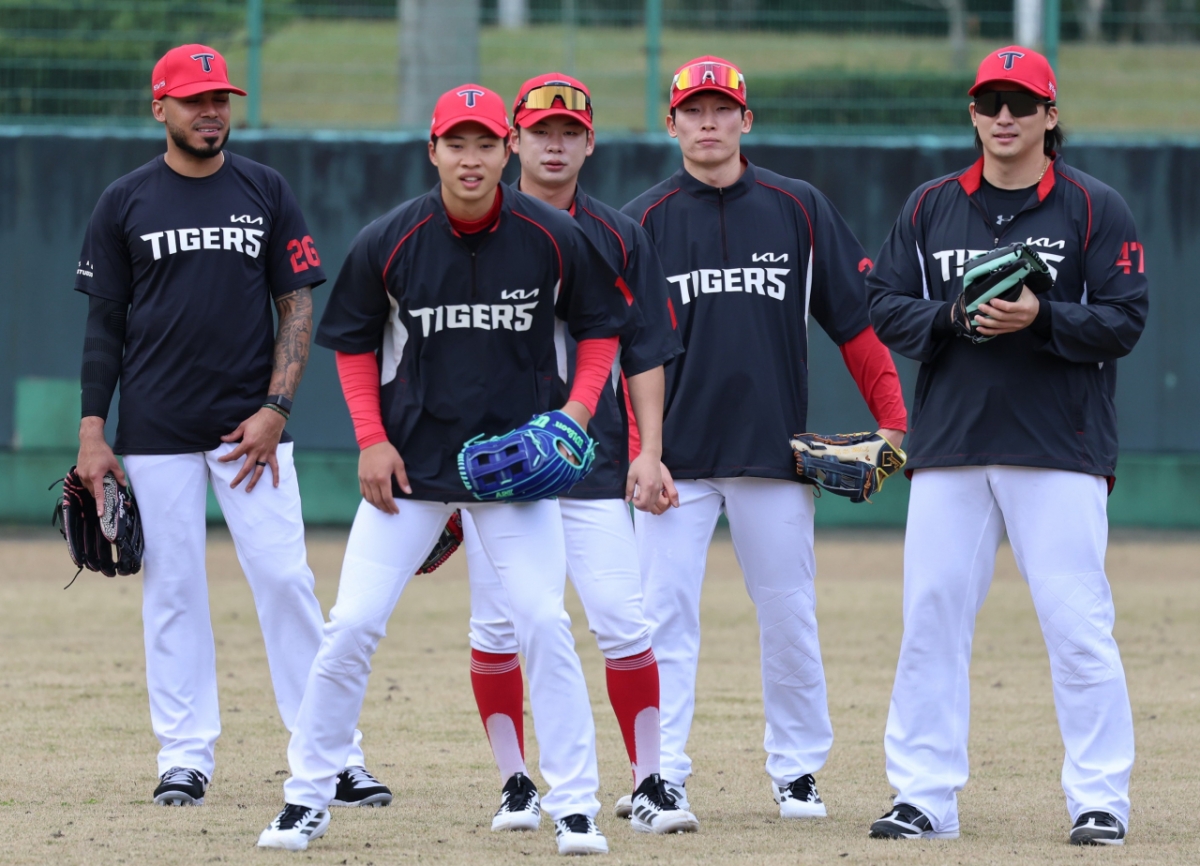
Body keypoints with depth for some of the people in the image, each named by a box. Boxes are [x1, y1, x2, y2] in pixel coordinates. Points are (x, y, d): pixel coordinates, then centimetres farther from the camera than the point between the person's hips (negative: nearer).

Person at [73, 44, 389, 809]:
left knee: (286, 579, -6)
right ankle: (185, 756, 8)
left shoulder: (266, 193, 6)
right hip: (157, 431, 0)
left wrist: (275, 409, -7)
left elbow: (299, 309, 5)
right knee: (172, 588, 1)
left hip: (251, 425, 0)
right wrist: (92, 432, 0)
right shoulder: (126, 203, 6)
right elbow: (105, 323, 7)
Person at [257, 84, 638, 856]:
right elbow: (355, 343, 7)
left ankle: (575, 808, 0)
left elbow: (602, 326, 7)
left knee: (545, 624, -9)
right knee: (353, 625, -4)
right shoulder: (388, 242, -7)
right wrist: (372, 439, -4)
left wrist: (579, 406, -9)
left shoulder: (554, 238, -7)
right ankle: (309, 798, 8)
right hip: (410, 464, 0)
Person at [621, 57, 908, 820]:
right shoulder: (645, 220, 4)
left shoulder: (799, 209, 5)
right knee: (664, 617, -5)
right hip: (676, 455, -1)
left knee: (789, 616, 5)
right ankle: (663, 778, -2)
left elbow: (856, 316, 6)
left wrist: (893, 418, -3)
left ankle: (797, 771, 17)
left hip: (774, 445, 1)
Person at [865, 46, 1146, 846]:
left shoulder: (1095, 209, 2)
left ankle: (1100, 799, 0)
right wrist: (952, 316, -10)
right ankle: (924, 795, 8)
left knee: (1078, 622, -7)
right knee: (932, 619, 2)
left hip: (1060, 448, -3)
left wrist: (1042, 317, -19)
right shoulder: (930, 208, 12)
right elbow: (886, 309, 8)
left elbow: (1123, 321, -4)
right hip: (949, 447, 3)